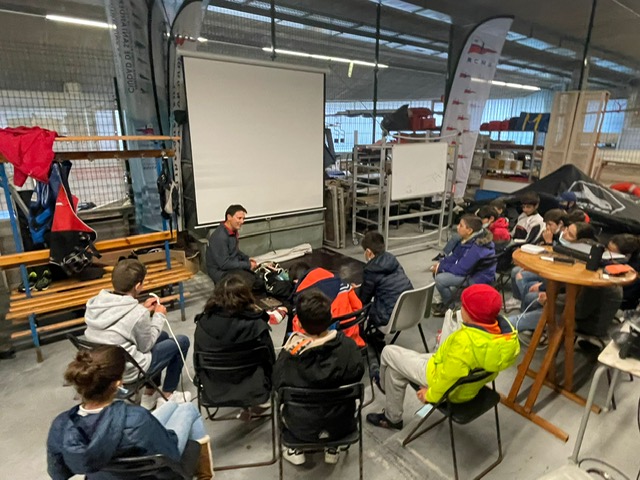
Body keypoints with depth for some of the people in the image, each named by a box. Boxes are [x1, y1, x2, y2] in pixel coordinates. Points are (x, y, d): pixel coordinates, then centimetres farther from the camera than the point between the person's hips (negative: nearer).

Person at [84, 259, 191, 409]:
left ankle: (149, 394, 30)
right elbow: (145, 346, -11)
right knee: (182, 341, 8)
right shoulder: (138, 314, -28)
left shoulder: (95, 302, -8)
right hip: (126, 372, -7)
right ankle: (166, 396, 22)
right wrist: (159, 317, -2)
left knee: (162, 336, 24)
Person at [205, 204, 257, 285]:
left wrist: (247, 258, 4)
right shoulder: (220, 236, -24)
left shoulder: (234, 231, 3)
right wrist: (247, 265, -20)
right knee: (251, 280, -27)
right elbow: (224, 264, -25)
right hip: (220, 271, -9)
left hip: (233, 265, 9)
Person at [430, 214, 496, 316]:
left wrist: (441, 268, -15)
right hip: (470, 270, 10)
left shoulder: (477, 248, -30)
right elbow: (455, 256, 7)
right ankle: (446, 301, 21)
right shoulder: (470, 239, -2)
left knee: (440, 279, -21)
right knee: (437, 271, 6)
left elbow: (461, 269, -27)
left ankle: (450, 307, 5)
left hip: (479, 279, -10)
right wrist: (440, 264, -6)